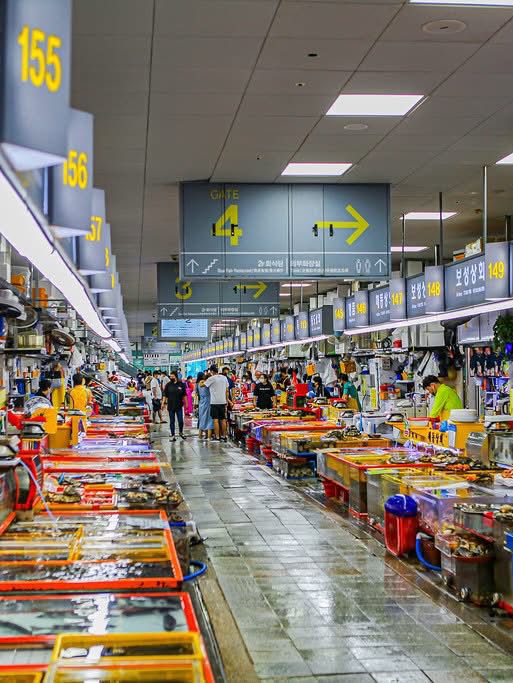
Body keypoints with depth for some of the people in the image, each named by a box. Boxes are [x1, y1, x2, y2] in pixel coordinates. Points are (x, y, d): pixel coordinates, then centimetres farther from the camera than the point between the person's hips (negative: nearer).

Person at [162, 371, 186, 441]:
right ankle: (173, 435, 13)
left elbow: (184, 395, 6)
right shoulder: (168, 385, 0)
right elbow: (165, 395, 2)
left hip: (179, 406, 0)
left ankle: (181, 432, 26)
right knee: (172, 421, 6)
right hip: (171, 406, 0)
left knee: (180, 421, 1)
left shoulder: (181, 384, 1)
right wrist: (164, 403, -5)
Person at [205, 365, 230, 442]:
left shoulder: (211, 378, -10)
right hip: (223, 401, 5)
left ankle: (217, 437, -4)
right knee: (223, 420, 10)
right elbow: (227, 390, 11)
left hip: (214, 402, -5)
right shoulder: (224, 378, 7)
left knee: (216, 420, -3)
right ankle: (224, 436, 13)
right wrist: (227, 399, 19)